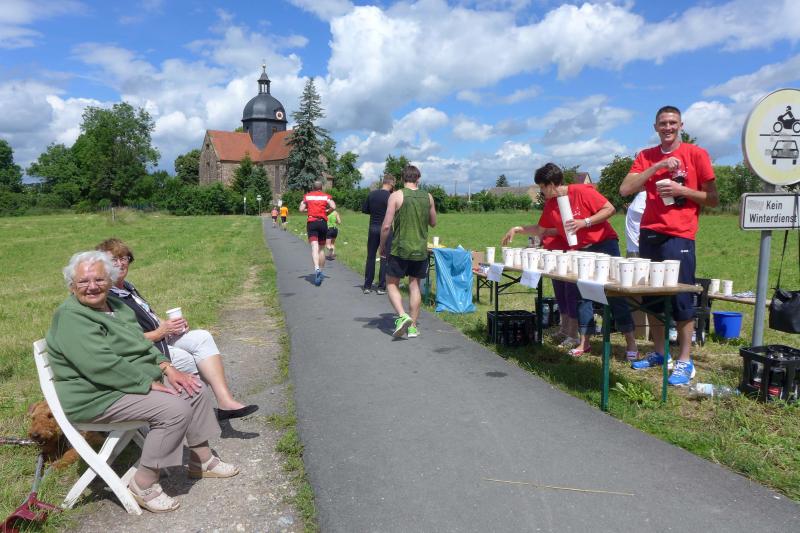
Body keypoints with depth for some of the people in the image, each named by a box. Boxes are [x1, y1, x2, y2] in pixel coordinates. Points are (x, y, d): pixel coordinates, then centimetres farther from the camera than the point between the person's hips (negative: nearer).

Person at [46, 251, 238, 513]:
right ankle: (143, 484, -11)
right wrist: (150, 385, -24)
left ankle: (201, 460, 15)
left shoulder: (115, 305, 10)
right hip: (97, 396, -9)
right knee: (175, 408, -25)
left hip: (137, 378, 10)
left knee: (196, 389, 3)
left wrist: (167, 368, -3)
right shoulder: (71, 317, -19)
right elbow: (101, 366, -28)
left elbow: (141, 343, 13)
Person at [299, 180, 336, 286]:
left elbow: (301, 209, 5)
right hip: (323, 223, 1)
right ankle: (320, 272, 18)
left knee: (314, 247, -14)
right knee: (321, 248, 14)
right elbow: (333, 207, -7)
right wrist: (326, 211, 11)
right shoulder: (326, 196, 8)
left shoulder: (307, 196, 10)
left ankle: (317, 268, -37)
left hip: (311, 223, -1)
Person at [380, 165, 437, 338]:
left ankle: (402, 316, -11)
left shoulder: (396, 196, -8)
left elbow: (386, 225, -11)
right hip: (420, 249, 4)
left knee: (392, 284, 10)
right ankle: (412, 326, 14)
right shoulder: (428, 197, 4)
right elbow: (433, 223, 16)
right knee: (414, 286, 13)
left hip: (400, 249, -3)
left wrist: (382, 245, 3)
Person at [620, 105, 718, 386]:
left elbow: (713, 199, 2)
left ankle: (685, 361, 6)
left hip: (679, 236, -4)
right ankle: (659, 353, 20)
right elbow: (625, 189, -2)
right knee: (651, 297, 7)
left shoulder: (696, 154, 2)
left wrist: (681, 190, -12)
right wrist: (656, 166, -9)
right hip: (649, 235, 4)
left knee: (681, 298, -4)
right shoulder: (646, 156, 12)